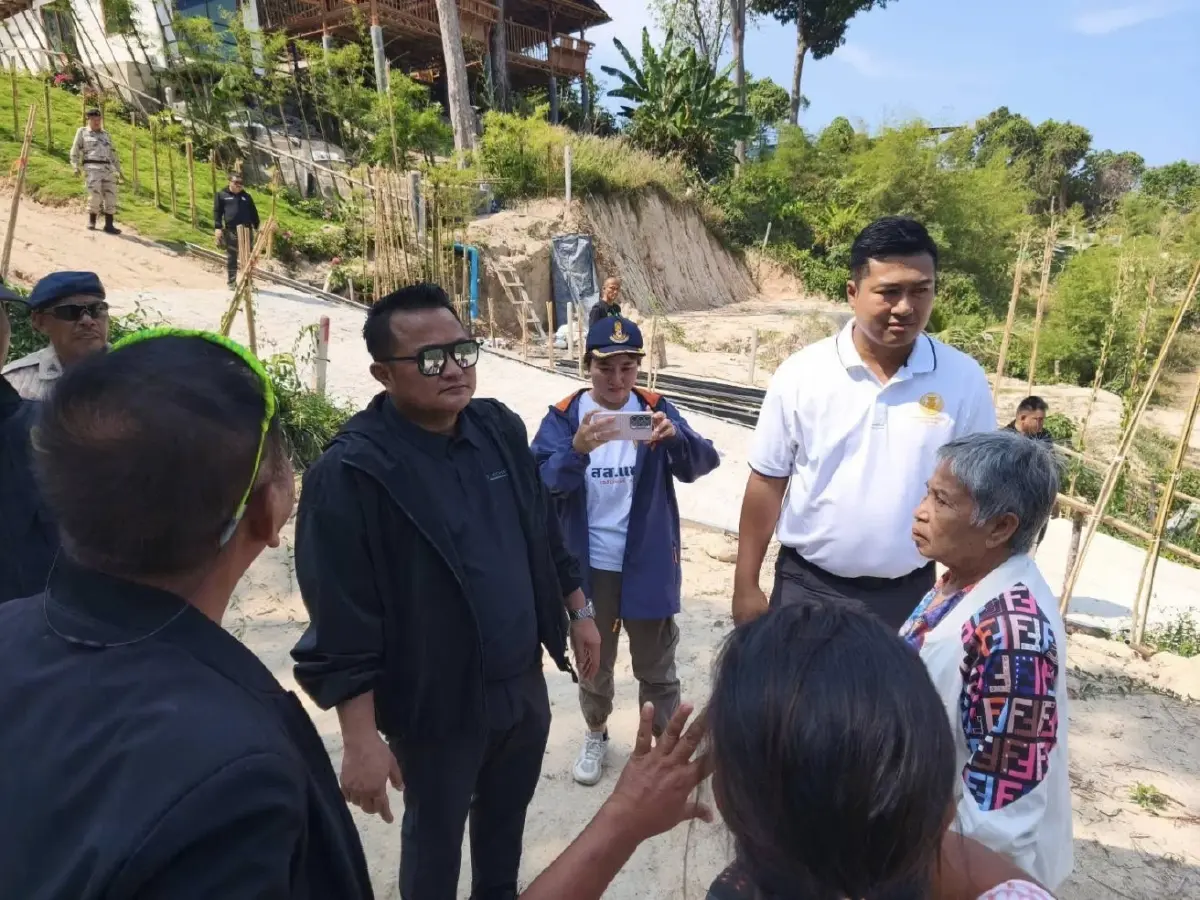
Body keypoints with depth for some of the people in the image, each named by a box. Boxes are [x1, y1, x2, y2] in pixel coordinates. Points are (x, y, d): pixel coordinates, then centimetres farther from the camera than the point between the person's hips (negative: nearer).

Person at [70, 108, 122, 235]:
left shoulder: (106, 135, 22)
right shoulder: (82, 132, 11)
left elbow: (113, 153, 24)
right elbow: (75, 150, 7)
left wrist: (118, 170, 17)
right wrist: (75, 166, -5)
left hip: (108, 169, 4)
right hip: (92, 168, -4)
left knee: (111, 196, -5)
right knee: (95, 196, -14)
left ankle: (109, 225, -2)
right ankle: (91, 222, 3)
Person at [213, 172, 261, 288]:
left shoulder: (246, 196, 15)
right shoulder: (221, 195, 5)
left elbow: (254, 213, 16)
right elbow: (217, 212, 1)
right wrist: (217, 228, -10)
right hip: (230, 231, -2)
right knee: (231, 258, 4)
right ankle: (231, 282, 12)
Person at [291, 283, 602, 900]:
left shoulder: (500, 427, -2)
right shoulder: (351, 472, -22)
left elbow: (544, 534, 9)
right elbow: (342, 622, -21)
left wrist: (577, 612, 13)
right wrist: (361, 740, -20)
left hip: (523, 683, 6)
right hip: (436, 705, -5)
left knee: (507, 813, 26)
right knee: (435, 834, 19)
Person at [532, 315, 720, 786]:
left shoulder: (656, 409, -5)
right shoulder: (564, 416, -7)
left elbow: (703, 462, -15)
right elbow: (542, 481, -20)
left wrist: (674, 435, -36)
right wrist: (578, 449, -39)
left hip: (649, 564, 0)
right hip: (589, 566, 1)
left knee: (656, 666, 15)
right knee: (593, 662, 20)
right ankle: (595, 735, 44)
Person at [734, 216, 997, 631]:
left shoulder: (964, 380, -8)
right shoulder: (801, 374, -11)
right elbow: (767, 481, -5)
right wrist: (746, 584, -3)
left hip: (908, 594, 1)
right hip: (806, 586, -1)